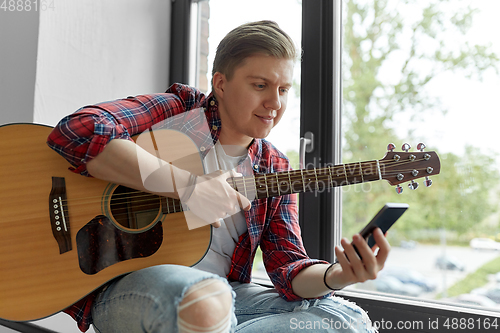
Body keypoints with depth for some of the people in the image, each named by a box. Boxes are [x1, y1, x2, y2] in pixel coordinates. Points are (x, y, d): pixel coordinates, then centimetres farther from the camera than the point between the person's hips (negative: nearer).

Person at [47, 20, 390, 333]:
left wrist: (337, 276, -20)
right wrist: (187, 185, -25)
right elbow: (76, 131, -20)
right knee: (206, 300, -39)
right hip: (128, 285, -5)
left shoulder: (275, 169, 8)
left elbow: (289, 267, 3)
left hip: (223, 289, 6)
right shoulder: (178, 110, -3)